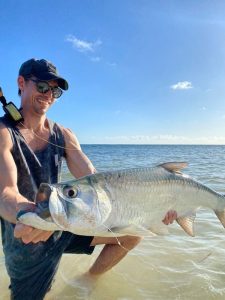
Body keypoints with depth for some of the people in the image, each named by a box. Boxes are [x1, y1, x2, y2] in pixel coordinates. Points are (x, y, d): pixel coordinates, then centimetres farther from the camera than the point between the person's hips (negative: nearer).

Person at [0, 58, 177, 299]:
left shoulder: (63, 135, -1)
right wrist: (26, 213, -54)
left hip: (64, 225, 4)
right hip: (26, 241, -4)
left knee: (132, 233, 0)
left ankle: (89, 280, 22)